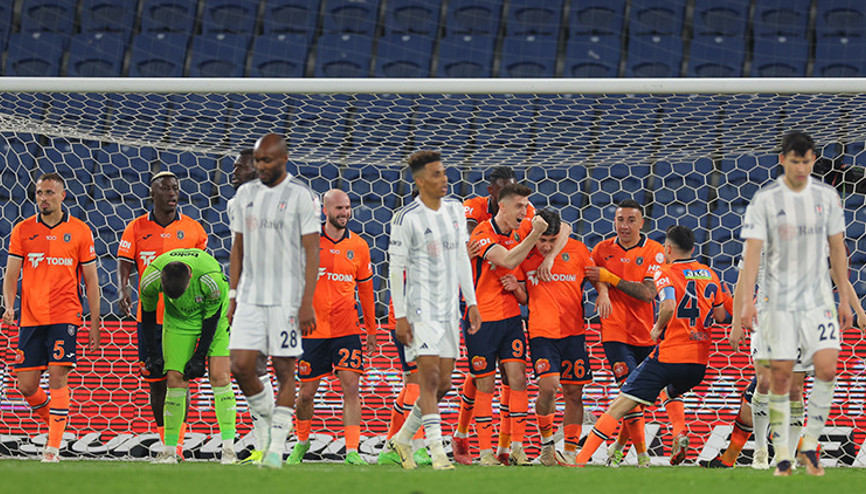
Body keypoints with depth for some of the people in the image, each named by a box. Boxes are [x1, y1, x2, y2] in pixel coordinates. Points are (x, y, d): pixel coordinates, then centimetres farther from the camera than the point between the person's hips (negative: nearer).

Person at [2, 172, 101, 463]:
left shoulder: (80, 231, 3)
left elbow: (91, 281, 6)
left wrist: (95, 324, 3)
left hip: (65, 316, -3)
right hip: (30, 317, 3)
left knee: (58, 376, -13)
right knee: (26, 386, 1)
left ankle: (53, 446, -10)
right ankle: (53, 419, 29)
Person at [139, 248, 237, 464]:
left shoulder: (212, 280, -36)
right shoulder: (150, 278, -28)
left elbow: (212, 319, -20)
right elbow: (147, 313, -8)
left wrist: (199, 357, -15)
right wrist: (153, 353, -4)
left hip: (214, 316, -2)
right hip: (178, 320, 2)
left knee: (219, 376, -13)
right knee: (175, 379, -7)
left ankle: (229, 448, -13)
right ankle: (169, 450, -1)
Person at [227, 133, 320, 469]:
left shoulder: (301, 197, -4)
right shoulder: (246, 194, 11)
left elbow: (311, 252, -6)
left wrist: (307, 303, -13)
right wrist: (233, 297, 12)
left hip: (286, 299, -4)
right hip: (250, 298, 4)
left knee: (284, 371, -3)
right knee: (241, 367, -7)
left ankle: (276, 447, 3)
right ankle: (268, 419, 17)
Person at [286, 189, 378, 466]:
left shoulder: (358, 246, 5)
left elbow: (365, 288, 15)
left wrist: (371, 330, 19)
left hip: (347, 329, 1)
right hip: (312, 329, -1)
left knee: (351, 387, -12)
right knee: (306, 393, 6)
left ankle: (352, 451, -13)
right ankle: (302, 443, 30)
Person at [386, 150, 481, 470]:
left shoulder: (455, 211, 10)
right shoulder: (406, 219, -10)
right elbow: (395, 268, -8)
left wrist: (471, 302, 14)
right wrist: (400, 316, -12)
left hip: (449, 309, 7)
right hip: (421, 308, -7)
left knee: (443, 384, 7)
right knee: (430, 379, -13)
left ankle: (402, 439, 22)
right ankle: (437, 452, -14)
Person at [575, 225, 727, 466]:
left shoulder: (665, 273, -5)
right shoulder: (710, 275, 12)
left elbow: (669, 305, -23)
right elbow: (720, 315, 20)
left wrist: (658, 328, -7)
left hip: (668, 356, -6)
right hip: (699, 362, 6)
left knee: (621, 404, -5)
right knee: (670, 392, 36)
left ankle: (580, 460, -10)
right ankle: (680, 436, 7)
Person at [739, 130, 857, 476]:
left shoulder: (826, 197, 4)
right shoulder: (765, 200, -4)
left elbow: (837, 248, 11)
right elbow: (752, 250, -7)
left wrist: (845, 299, 9)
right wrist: (748, 300, -17)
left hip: (819, 299, 2)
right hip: (778, 301, -2)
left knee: (827, 369, -12)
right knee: (780, 376, -2)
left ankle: (810, 445, 1)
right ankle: (782, 455, 7)